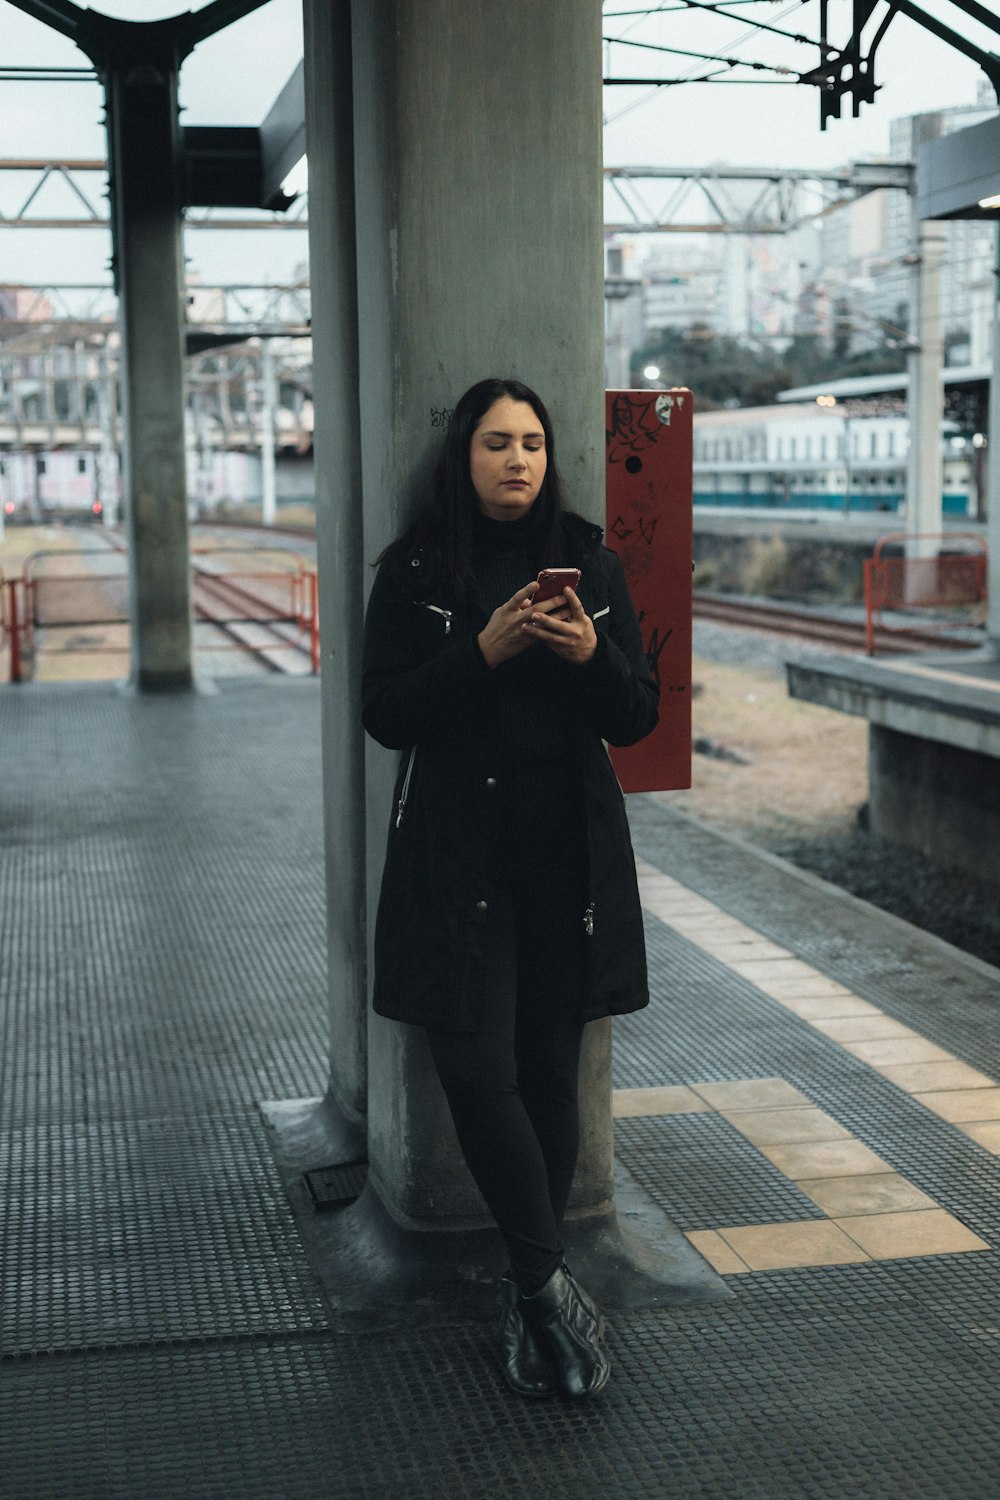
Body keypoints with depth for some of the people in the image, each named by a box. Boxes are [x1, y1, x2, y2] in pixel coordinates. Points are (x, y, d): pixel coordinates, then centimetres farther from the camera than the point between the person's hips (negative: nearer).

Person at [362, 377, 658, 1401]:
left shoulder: (590, 566, 8)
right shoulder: (415, 572, 3)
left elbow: (638, 718, 7)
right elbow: (383, 713, -5)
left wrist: (590, 655, -14)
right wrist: (484, 651, -18)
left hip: (570, 856, 2)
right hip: (458, 855, -2)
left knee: (551, 1069, 3)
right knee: (477, 1068, -11)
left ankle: (526, 1290, 16)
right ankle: (551, 1283, 3)